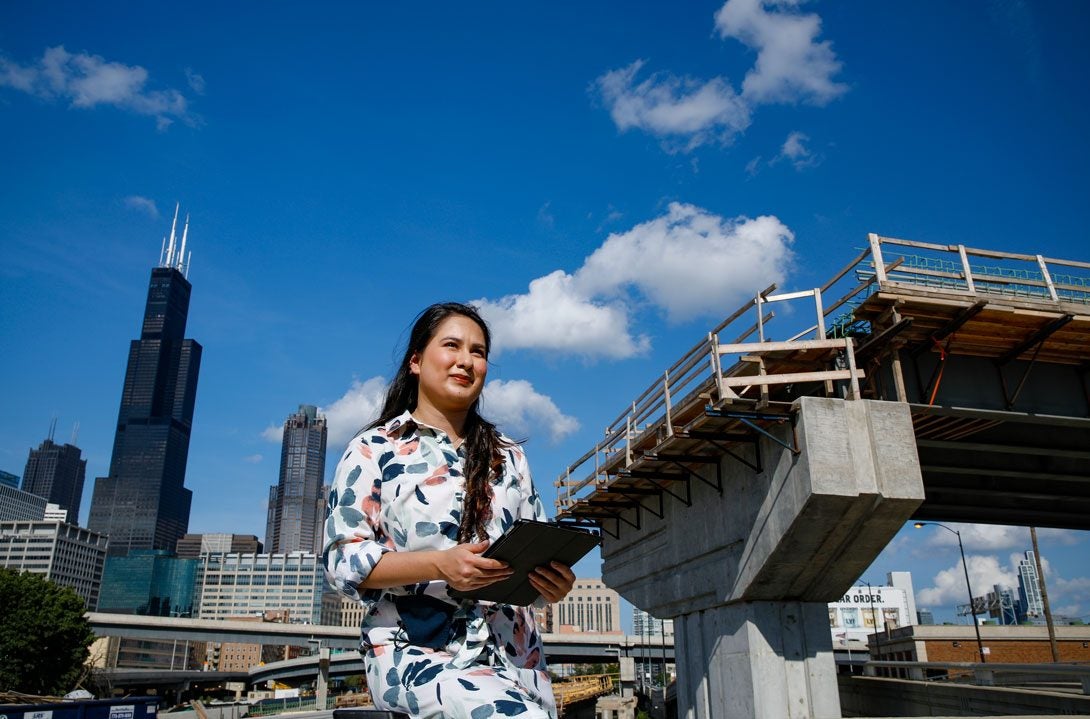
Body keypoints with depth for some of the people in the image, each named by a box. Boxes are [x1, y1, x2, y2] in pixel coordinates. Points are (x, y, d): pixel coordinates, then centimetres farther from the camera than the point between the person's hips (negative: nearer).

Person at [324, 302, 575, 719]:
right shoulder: (374, 449, 3)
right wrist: (440, 564, -20)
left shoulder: (509, 458, 17)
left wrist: (553, 582, -8)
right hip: (420, 654, -4)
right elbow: (342, 559, -5)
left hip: (513, 655, 5)